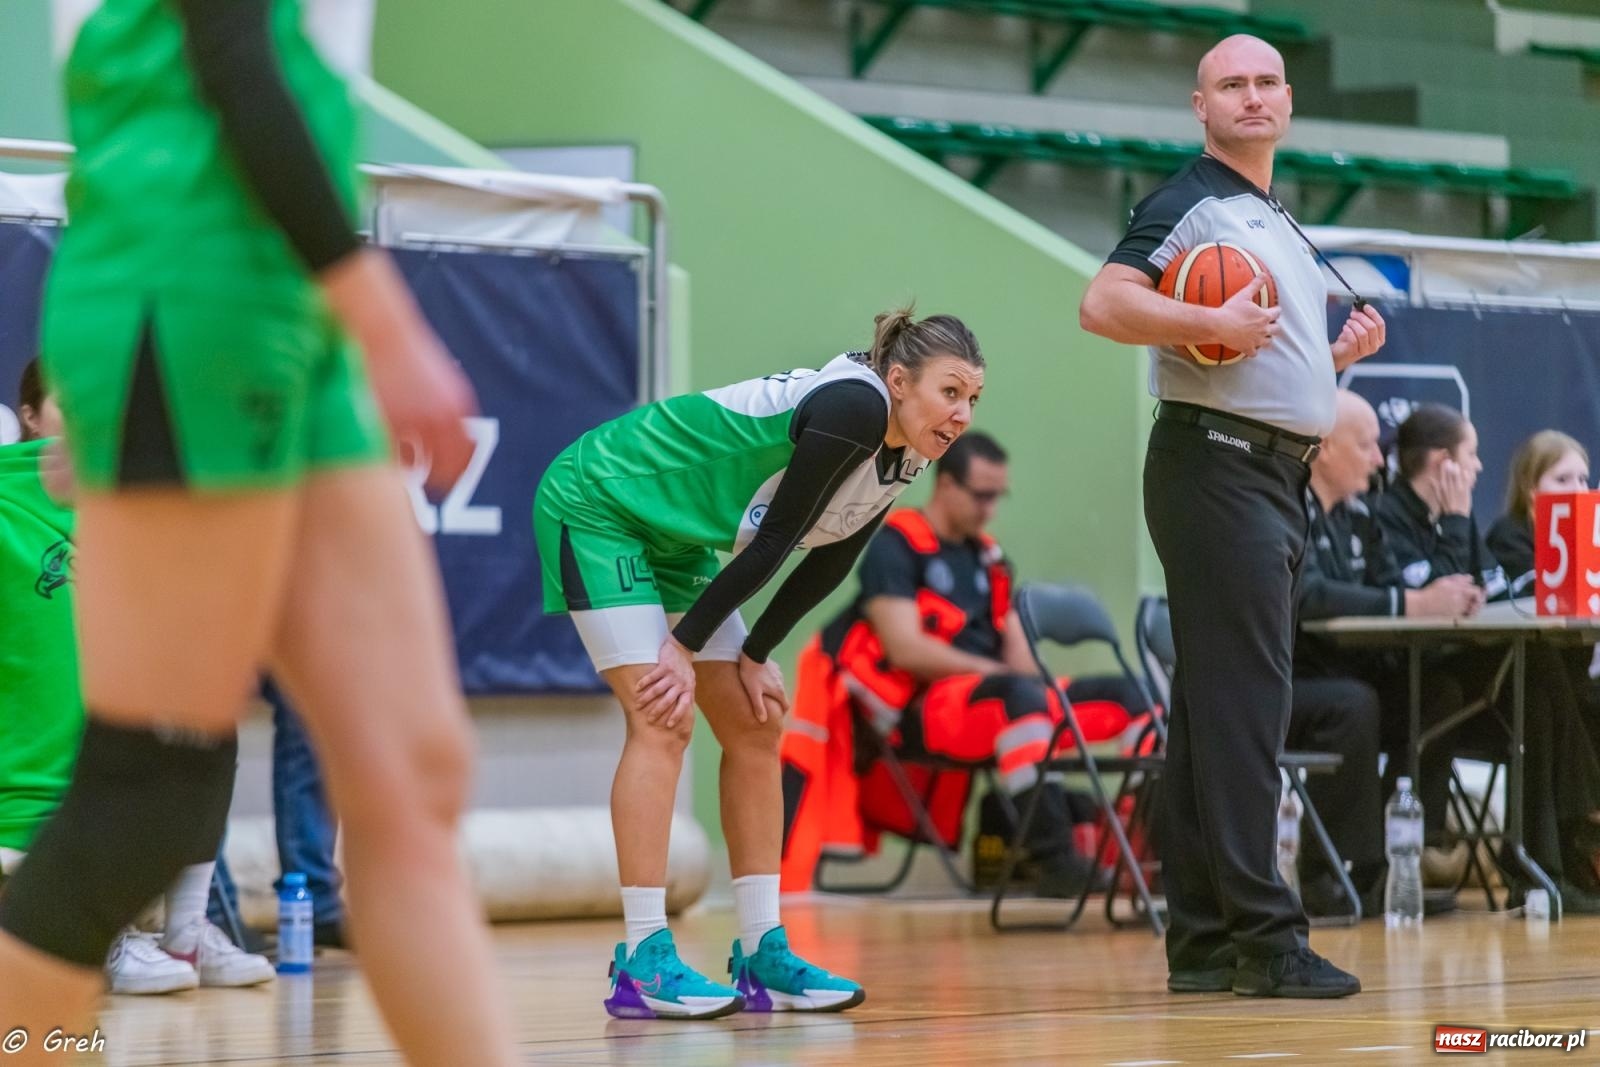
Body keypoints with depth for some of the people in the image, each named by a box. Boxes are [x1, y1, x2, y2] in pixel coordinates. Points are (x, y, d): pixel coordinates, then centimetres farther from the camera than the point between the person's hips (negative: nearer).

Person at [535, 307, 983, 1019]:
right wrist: (684, 647, -21)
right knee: (663, 719, -18)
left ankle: (761, 956, 8)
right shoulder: (853, 407, -28)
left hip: (671, 536, 10)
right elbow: (773, 540, -25)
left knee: (755, 725, 5)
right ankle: (642, 963, -19)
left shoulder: (901, 455, -2)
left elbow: (826, 565, 7)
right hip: (597, 503, -10)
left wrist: (752, 655, 2)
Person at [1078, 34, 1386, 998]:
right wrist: (1212, 322, -25)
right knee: (1244, 696, -14)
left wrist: (1341, 352, 14)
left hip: (1280, 475, 9)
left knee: (1220, 704, 9)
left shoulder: (1281, 225, 23)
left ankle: (1203, 941, 10)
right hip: (1217, 462, -9)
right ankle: (1264, 934, -17)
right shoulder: (1191, 204, -4)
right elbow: (1104, 304, -17)